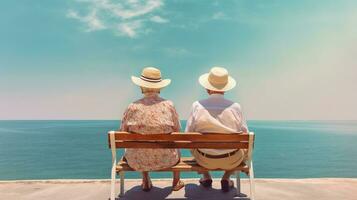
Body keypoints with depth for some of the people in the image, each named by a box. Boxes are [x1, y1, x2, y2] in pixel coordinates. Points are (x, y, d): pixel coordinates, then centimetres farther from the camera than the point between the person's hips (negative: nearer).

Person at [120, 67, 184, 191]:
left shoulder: (133, 107, -14)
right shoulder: (169, 105, -13)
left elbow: (123, 132, -4)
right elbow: (177, 131, -3)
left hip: (138, 161, 1)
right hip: (165, 160, 0)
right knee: (177, 146, 34)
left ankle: (146, 182, 48)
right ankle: (176, 182, 50)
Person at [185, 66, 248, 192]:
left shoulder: (197, 106, -17)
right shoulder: (235, 107, -17)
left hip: (204, 159, 1)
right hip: (231, 160, 0)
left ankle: (206, 177, 35)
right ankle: (226, 178, 25)